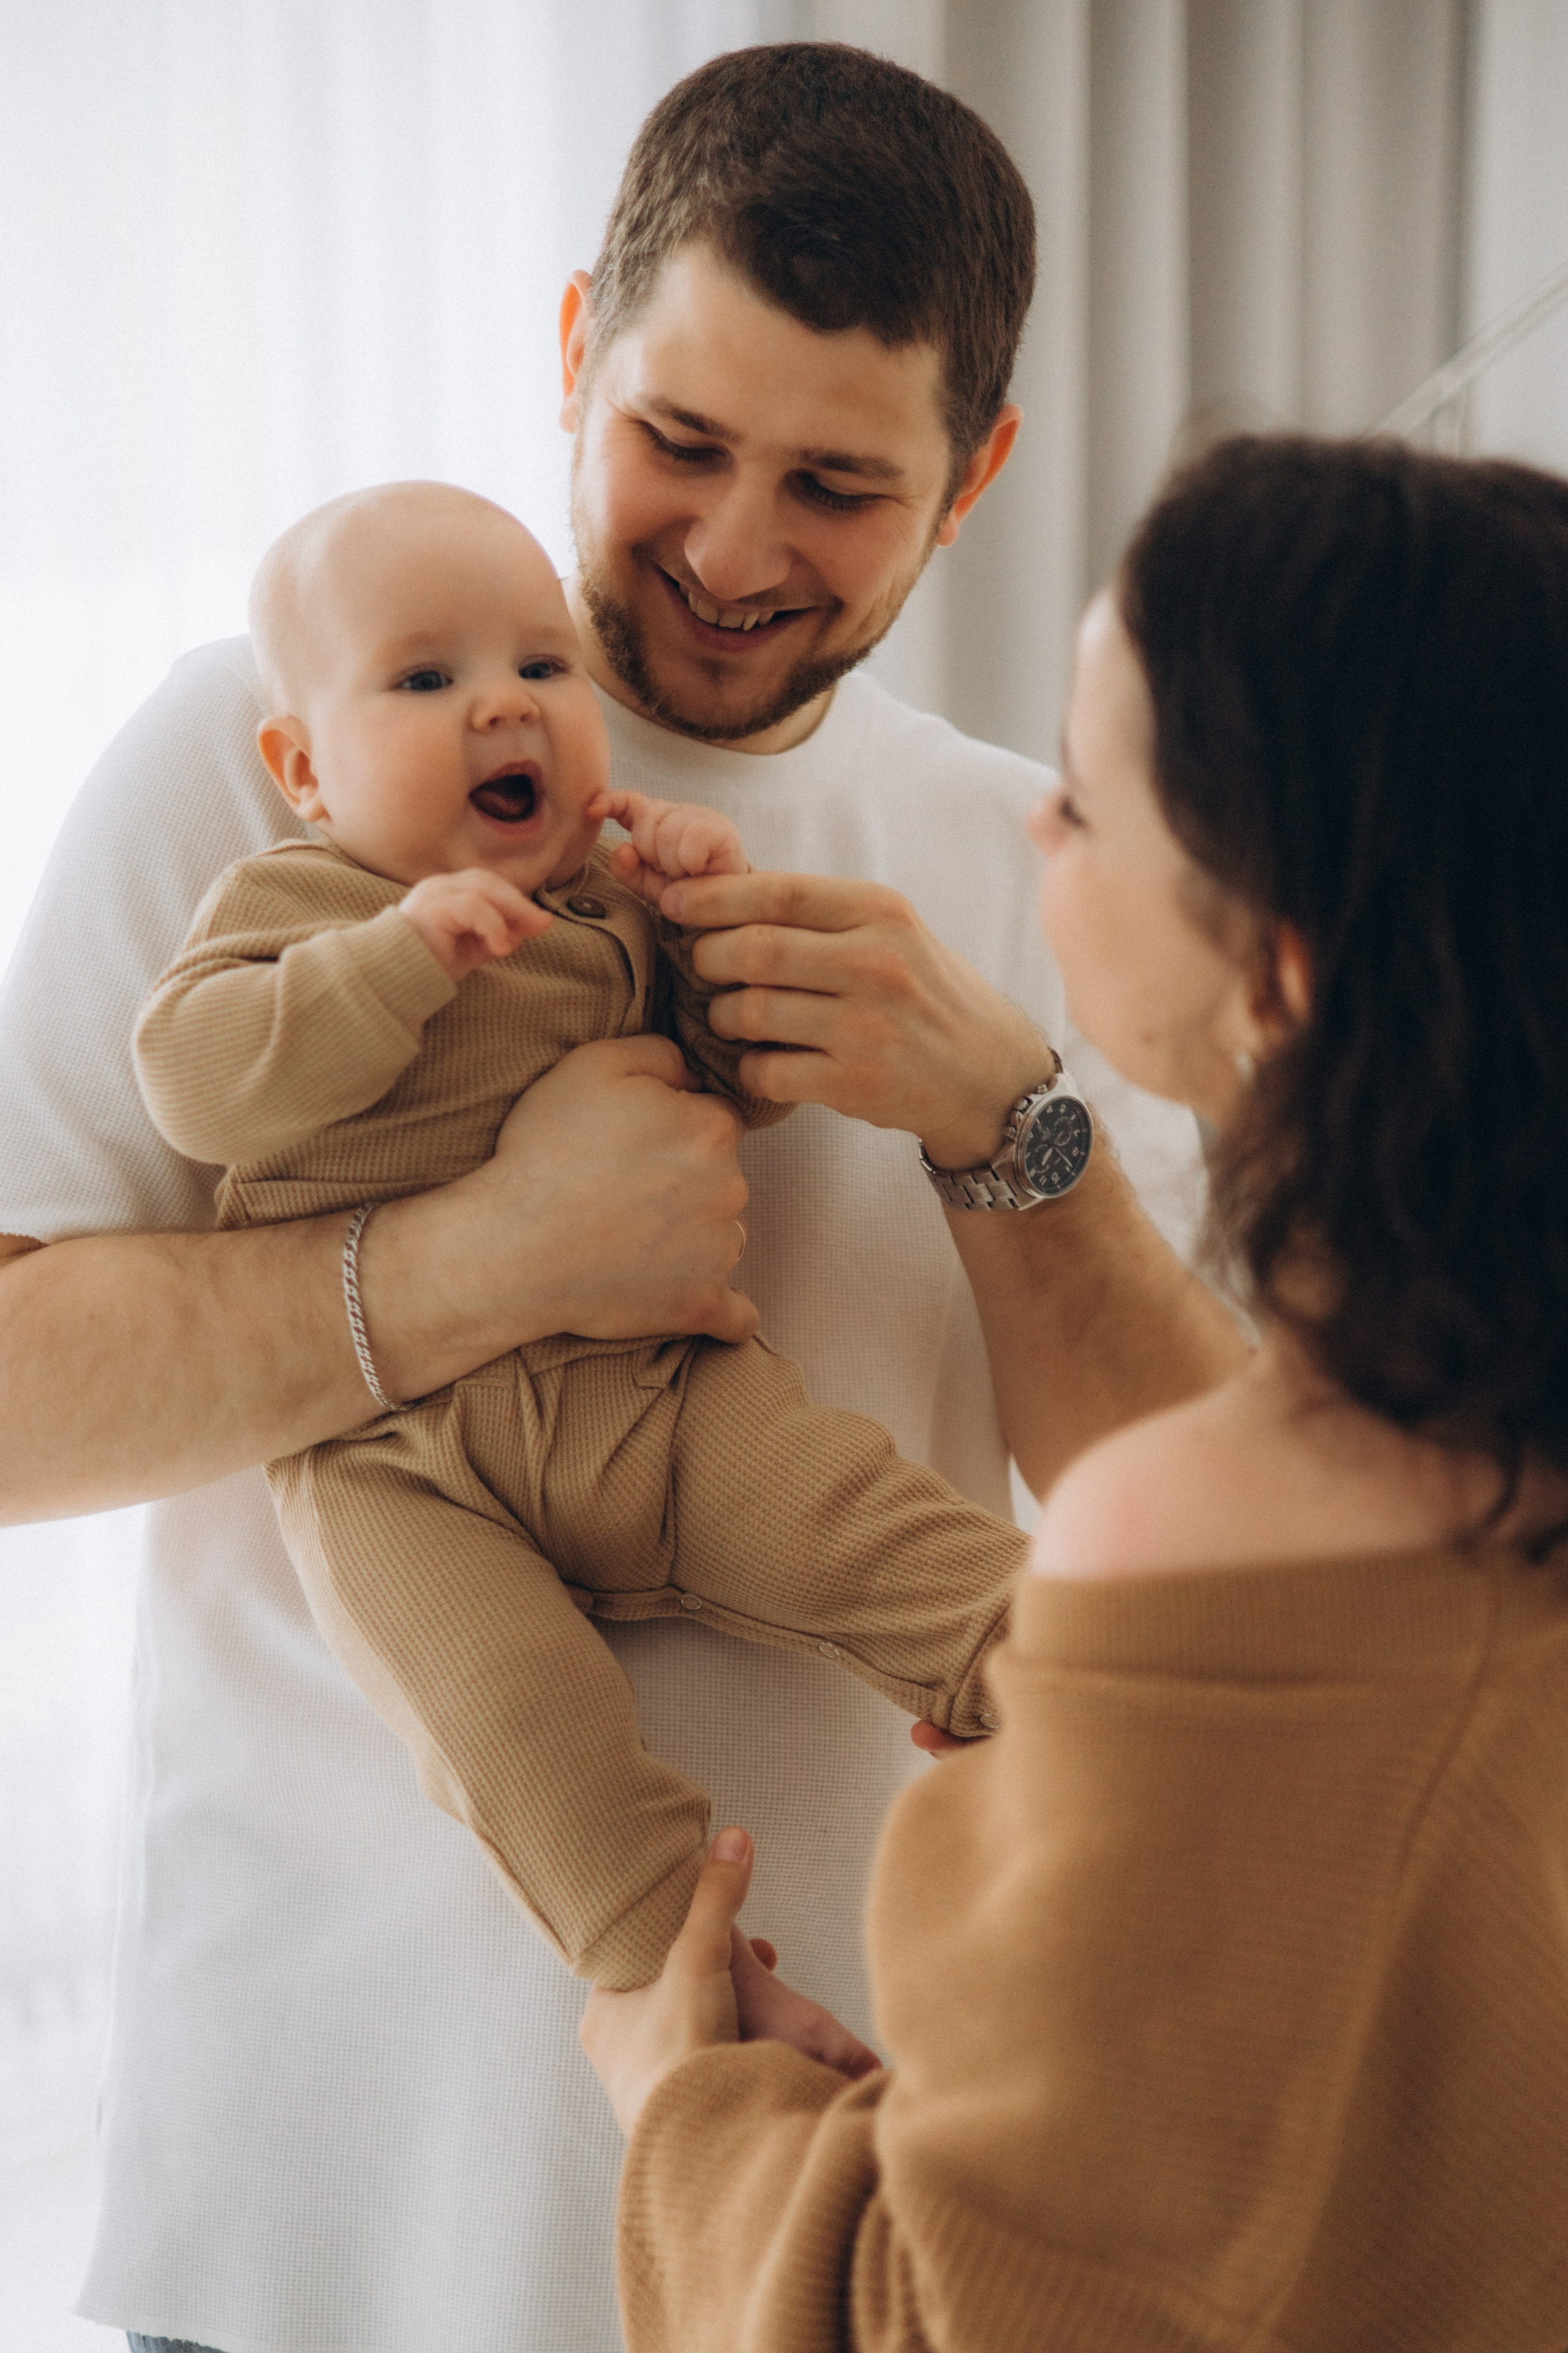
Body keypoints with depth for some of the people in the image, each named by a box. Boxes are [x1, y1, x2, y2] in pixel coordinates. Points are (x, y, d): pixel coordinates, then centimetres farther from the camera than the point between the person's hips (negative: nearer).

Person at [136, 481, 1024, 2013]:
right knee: (512, 1712, -20)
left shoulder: (614, 901, 16)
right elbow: (194, 1080, -12)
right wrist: (402, 954, -22)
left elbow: (750, 1082, 17)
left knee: (858, 1515, -18)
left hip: (657, 1389, 4)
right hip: (397, 1462, -3)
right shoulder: (288, 905, 5)